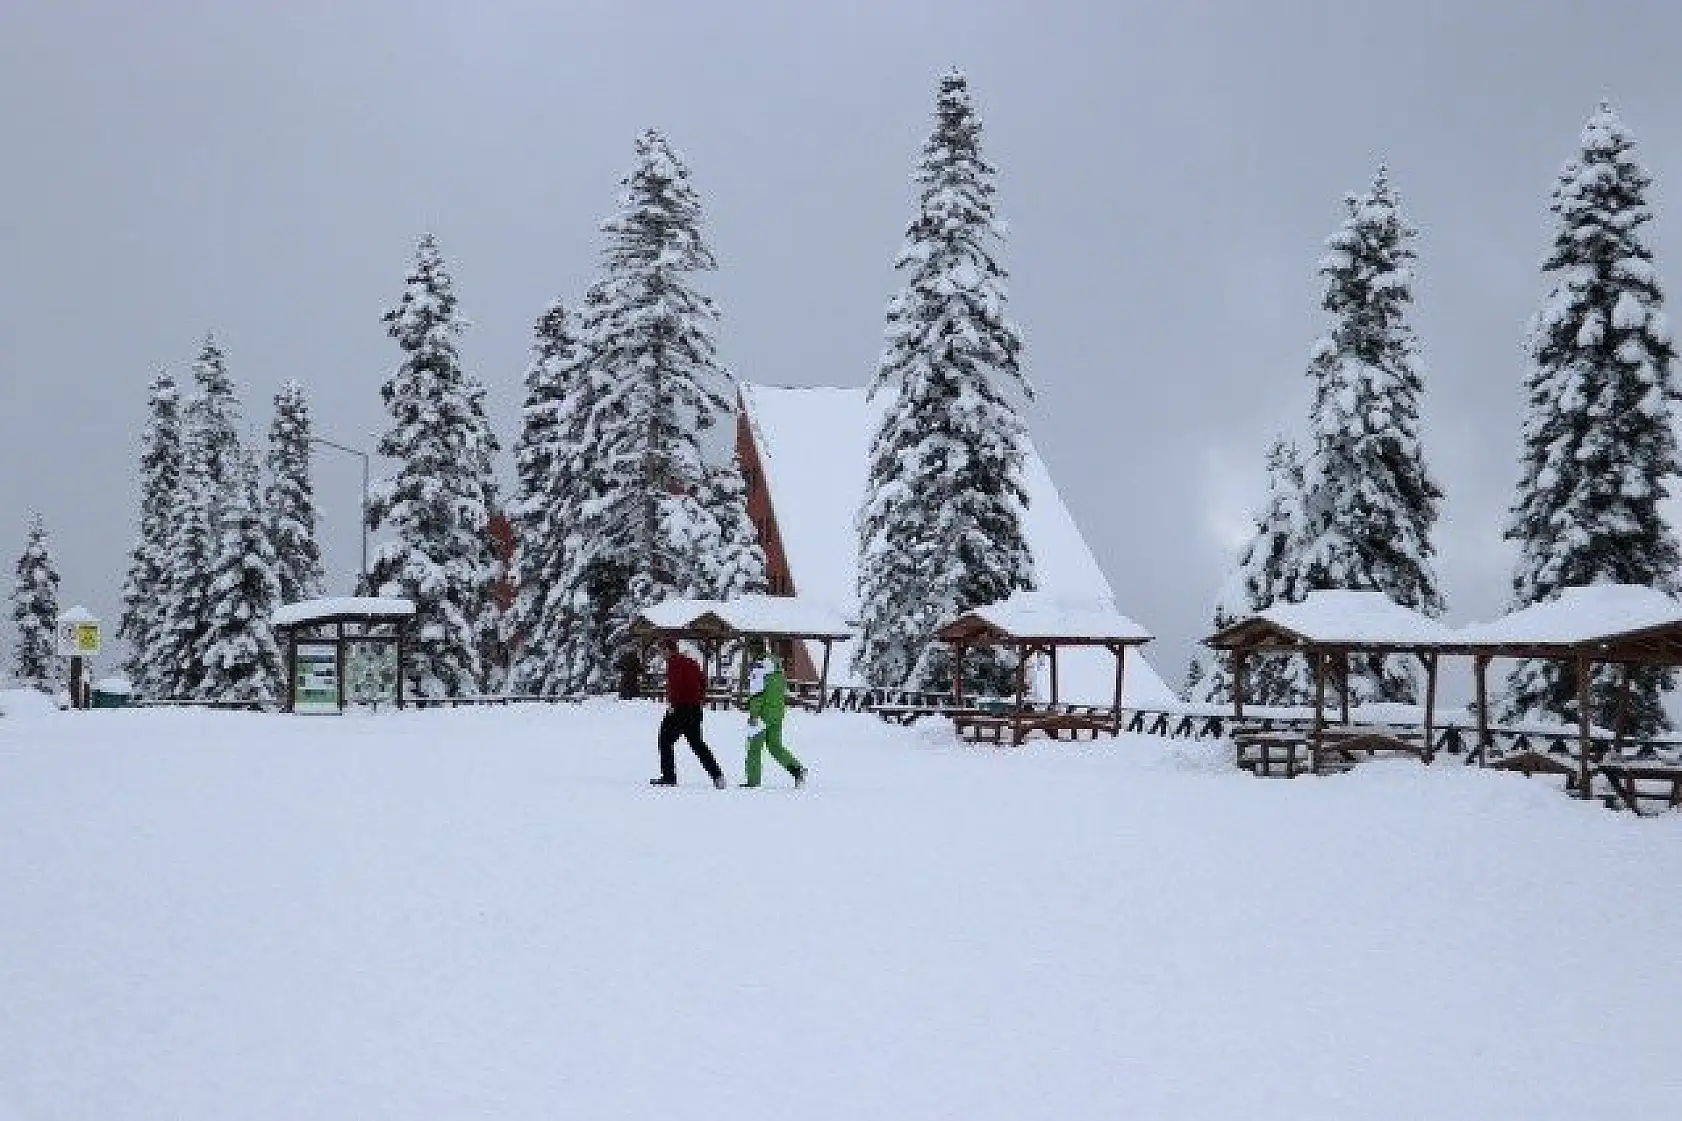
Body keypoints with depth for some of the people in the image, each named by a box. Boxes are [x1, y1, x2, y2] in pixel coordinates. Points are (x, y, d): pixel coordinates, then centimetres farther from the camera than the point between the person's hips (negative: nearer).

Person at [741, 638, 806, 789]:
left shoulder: (759, 666, -14)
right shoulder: (776, 664, 13)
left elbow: (756, 692, -19)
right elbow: (784, 688, 20)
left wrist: (753, 714, -18)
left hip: (763, 712, -8)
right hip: (778, 712, 8)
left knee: (754, 746, 3)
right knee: (774, 744, 14)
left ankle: (753, 780, 6)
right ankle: (796, 769, -3)